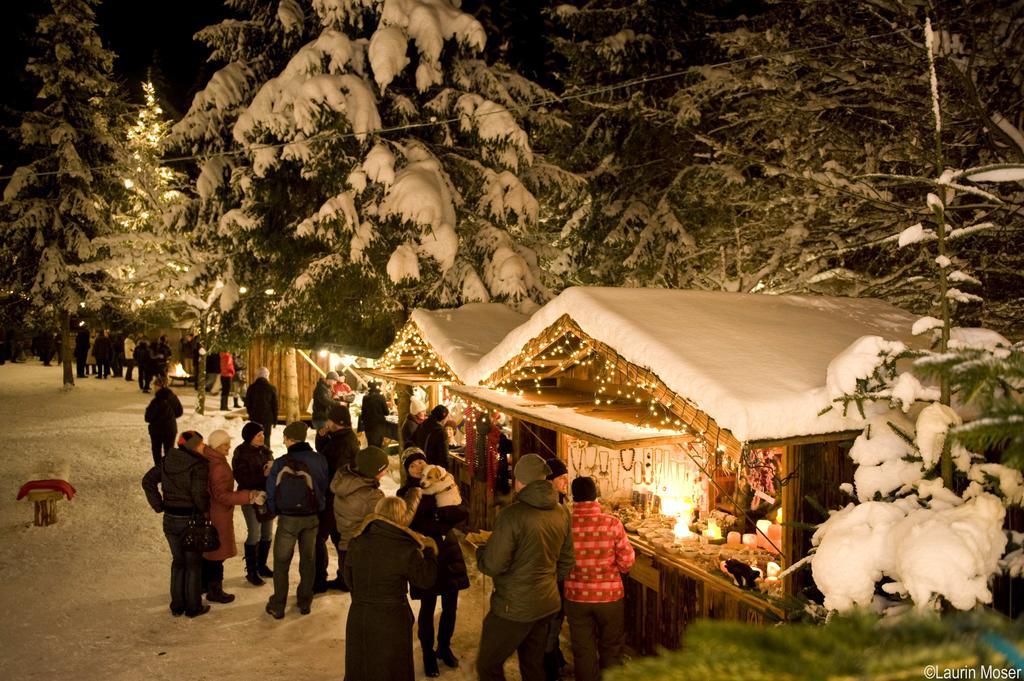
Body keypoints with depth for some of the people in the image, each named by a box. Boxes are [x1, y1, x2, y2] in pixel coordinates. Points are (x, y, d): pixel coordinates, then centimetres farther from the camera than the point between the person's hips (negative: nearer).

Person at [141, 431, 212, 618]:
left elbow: (147, 481, 4)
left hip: (170, 519, 6)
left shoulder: (167, 461, 1)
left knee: (178, 561, 20)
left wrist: (159, 506, 4)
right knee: (193, 563, 10)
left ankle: (177, 605, 27)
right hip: (191, 520, -6)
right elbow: (199, 495, -26)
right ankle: (193, 607, 19)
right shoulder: (198, 466, -19)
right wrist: (205, 509, -6)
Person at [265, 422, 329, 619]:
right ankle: (305, 602, 27)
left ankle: (278, 606, 20)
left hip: (287, 519, -2)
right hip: (311, 518, 2)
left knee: (281, 562, 13)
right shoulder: (319, 460, -11)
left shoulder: (280, 463, -16)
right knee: (308, 560, 18)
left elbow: (271, 492, -7)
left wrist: (275, 510, 12)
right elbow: (324, 489, -2)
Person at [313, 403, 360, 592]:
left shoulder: (344, 442, -23)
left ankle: (319, 580, 9)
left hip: (333, 497, -10)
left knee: (319, 536, 0)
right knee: (339, 536, 17)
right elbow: (322, 452, 18)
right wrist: (321, 435, 0)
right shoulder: (349, 437, 8)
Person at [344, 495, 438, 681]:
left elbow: (348, 579, 7)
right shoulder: (405, 549, -18)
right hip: (391, 620, -4)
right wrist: (429, 551, 9)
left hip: (358, 616, 4)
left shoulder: (357, 542, -5)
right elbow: (426, 579, -6)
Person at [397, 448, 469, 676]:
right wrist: (444, 524, -16)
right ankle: (428, 655, 24)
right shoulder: (406, 493, -4)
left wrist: (439, 514, -18)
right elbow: (415, 527, -15)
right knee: (428, 608, 5)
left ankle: (444, 647, 34)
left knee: (450, 606, 12)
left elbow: (462, 512, -6)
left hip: (449, 551, 3)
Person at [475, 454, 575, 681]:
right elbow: (566, 561, 9)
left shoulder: (512, 515, -22)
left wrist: (481, 549, 2)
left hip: (514, 608, -7)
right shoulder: (562, 514, 0)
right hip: (547, 604, 7)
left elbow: (493, 566, -18)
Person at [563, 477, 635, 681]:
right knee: (611, 649, 21)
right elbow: (627, 561, -11)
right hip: (609, 595, 0)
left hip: (576, 597, 0)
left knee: (583, 651, 16)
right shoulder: (612, 523, -17)